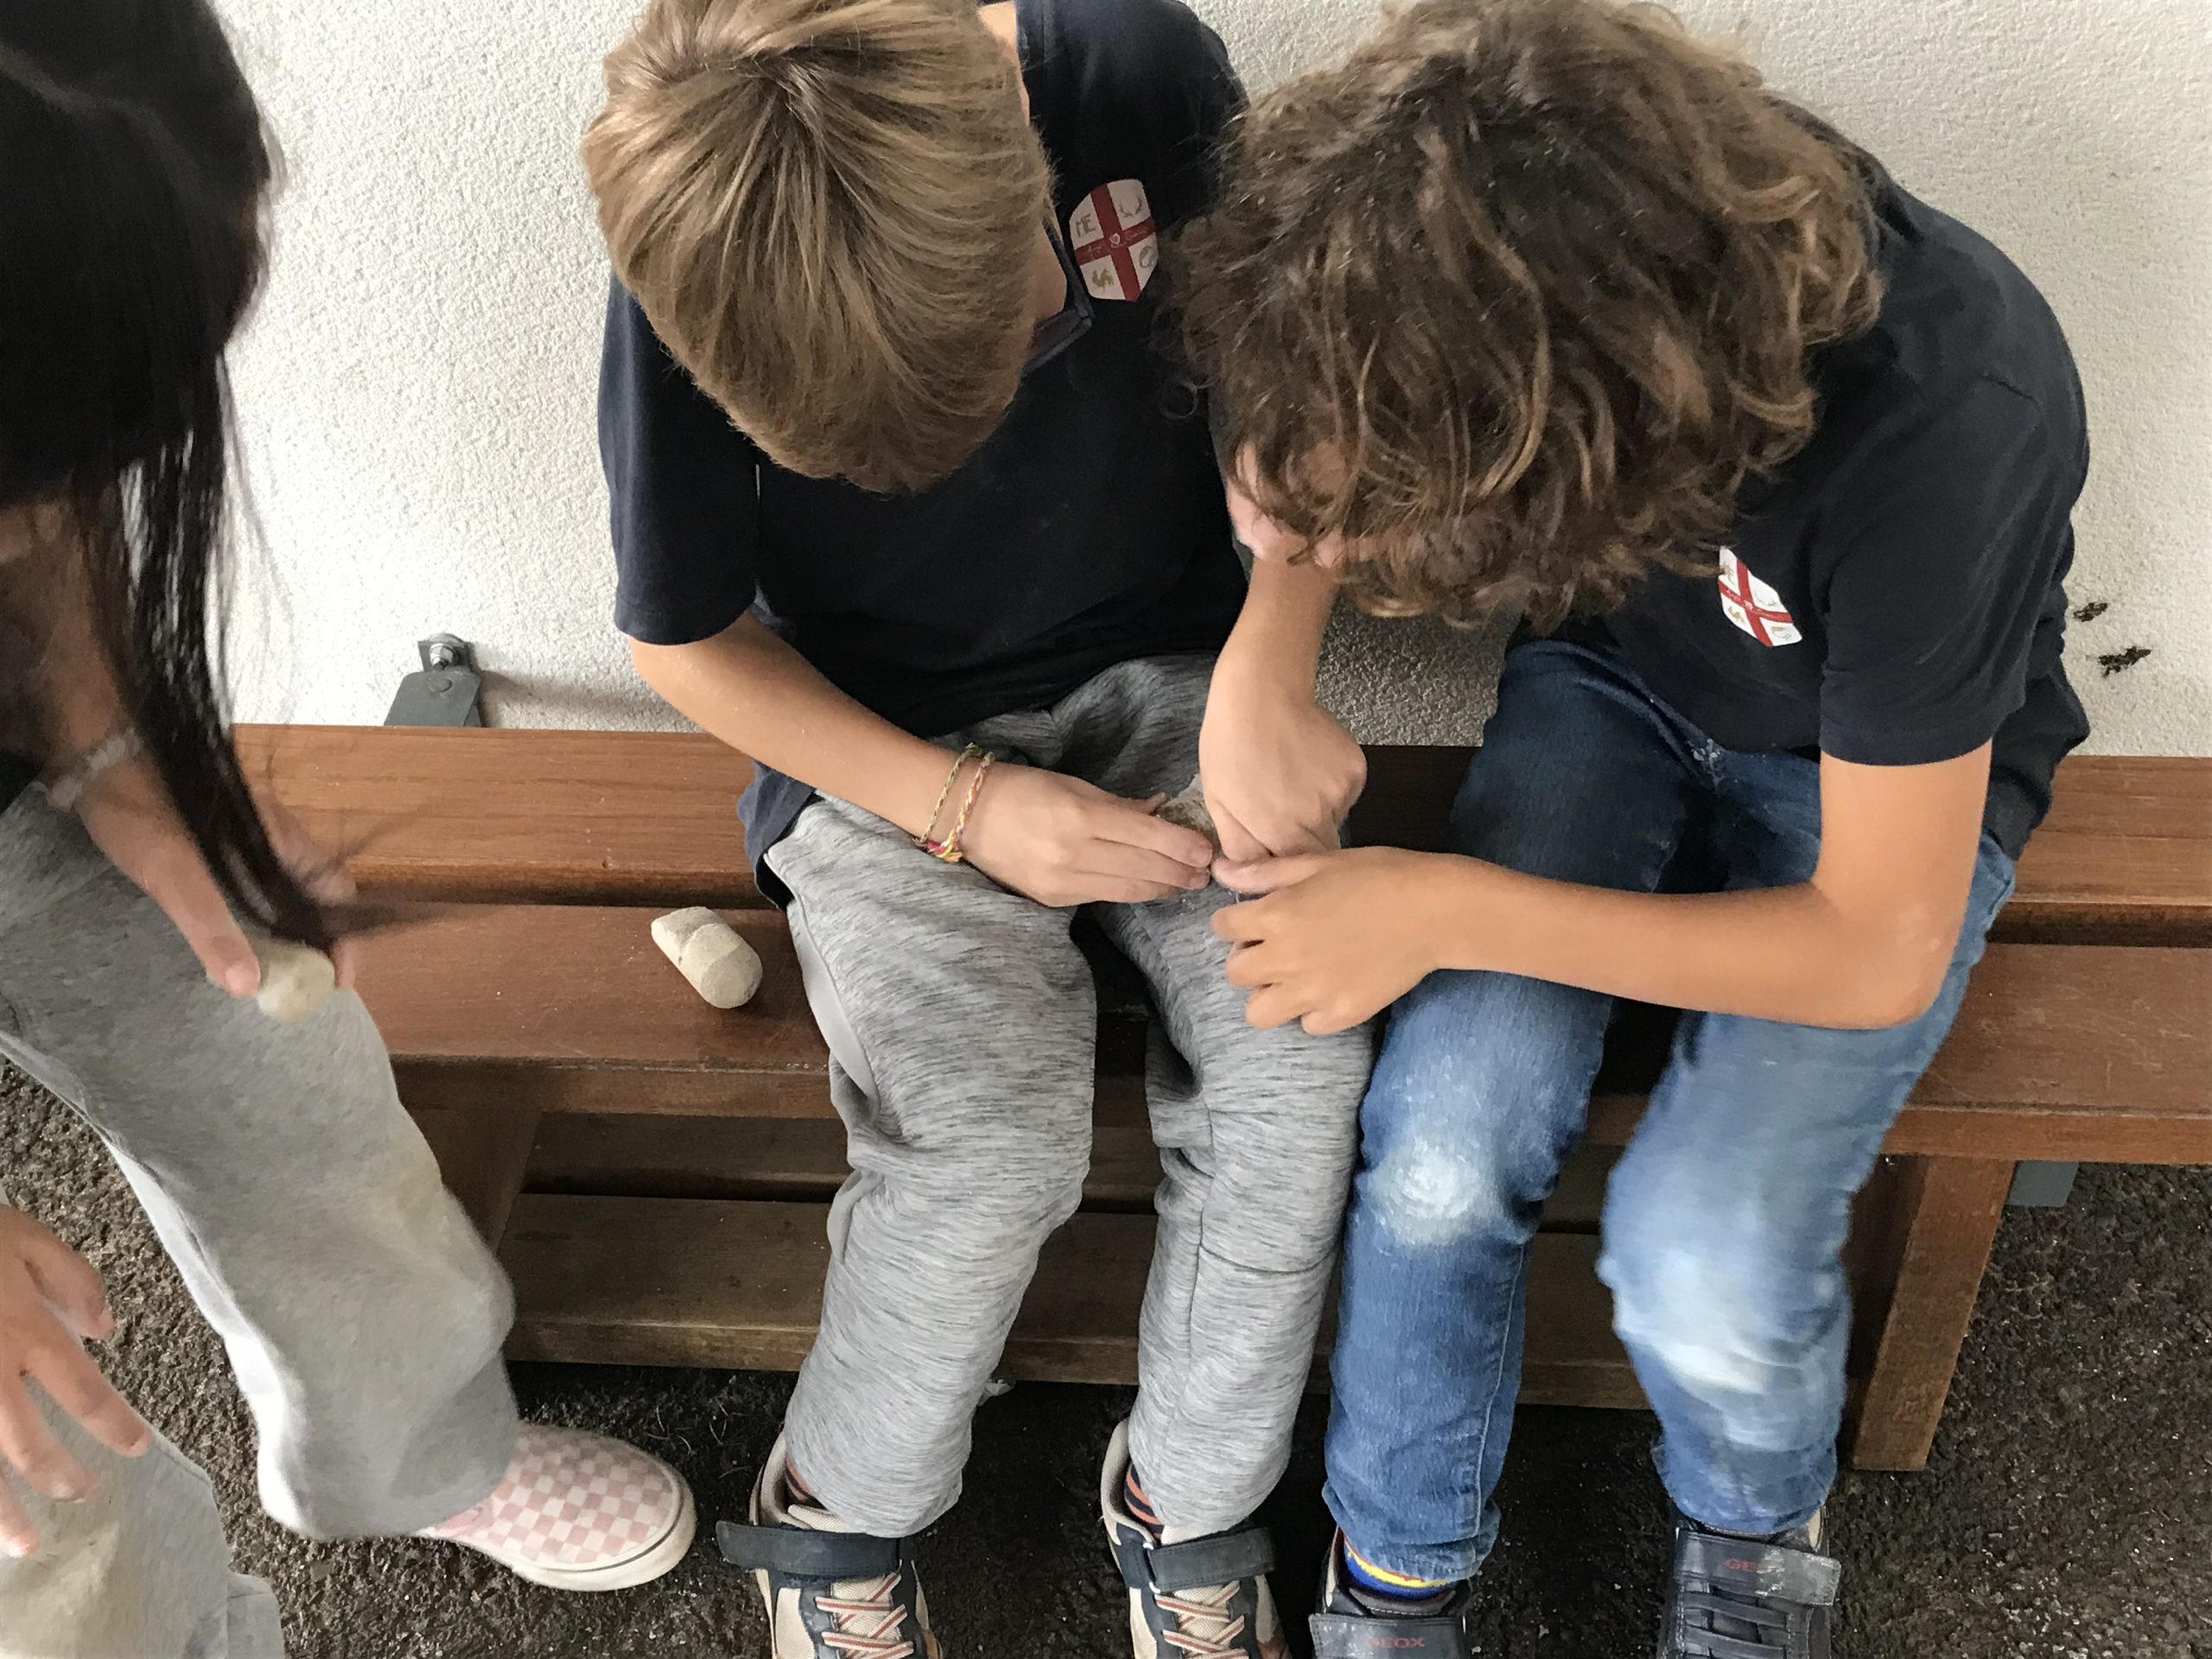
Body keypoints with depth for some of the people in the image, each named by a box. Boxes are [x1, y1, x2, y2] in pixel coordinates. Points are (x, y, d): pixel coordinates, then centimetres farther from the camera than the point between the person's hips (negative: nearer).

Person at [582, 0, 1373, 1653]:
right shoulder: (686, 283, -21)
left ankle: (1190, 1502, 5)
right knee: (998, 1129, -26)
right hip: (888, 744, -2)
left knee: (1299, 1059, -21)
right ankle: (839, 1510, 5)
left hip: (1166, 679, 3)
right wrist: (967, 809, -17)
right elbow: (689, 643, -7)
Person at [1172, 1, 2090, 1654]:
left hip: (1887, 777, -3)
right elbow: (1310, 454, -4)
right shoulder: (1506, 245, -27)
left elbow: (1879, 953, -26)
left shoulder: (1943, 431, -38)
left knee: (1703, 1261, -22)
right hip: (1617, 679, 3)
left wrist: (1445, 908, -27)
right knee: (1438, 1148, -20)